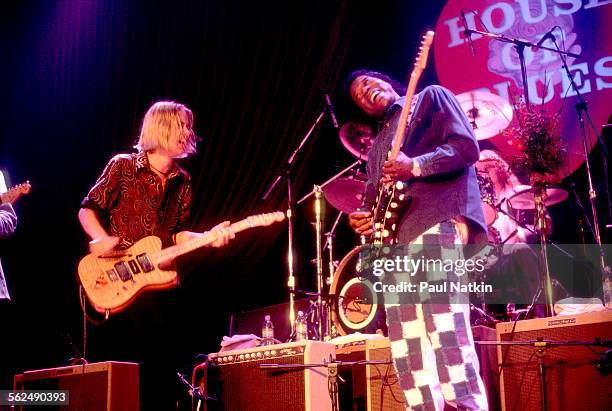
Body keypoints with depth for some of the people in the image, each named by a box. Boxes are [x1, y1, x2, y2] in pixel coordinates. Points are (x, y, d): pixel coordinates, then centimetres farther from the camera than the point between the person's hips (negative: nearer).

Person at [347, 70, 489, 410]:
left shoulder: (431, 98, 14)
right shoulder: (378, 143, 32)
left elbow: (467, 146, -1)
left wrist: (414, 166, -15)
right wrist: (364, 218, 3)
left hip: (436, 219, -8)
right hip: (393, 238, 8)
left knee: (444, 328, -21)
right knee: (407, 348, 0)